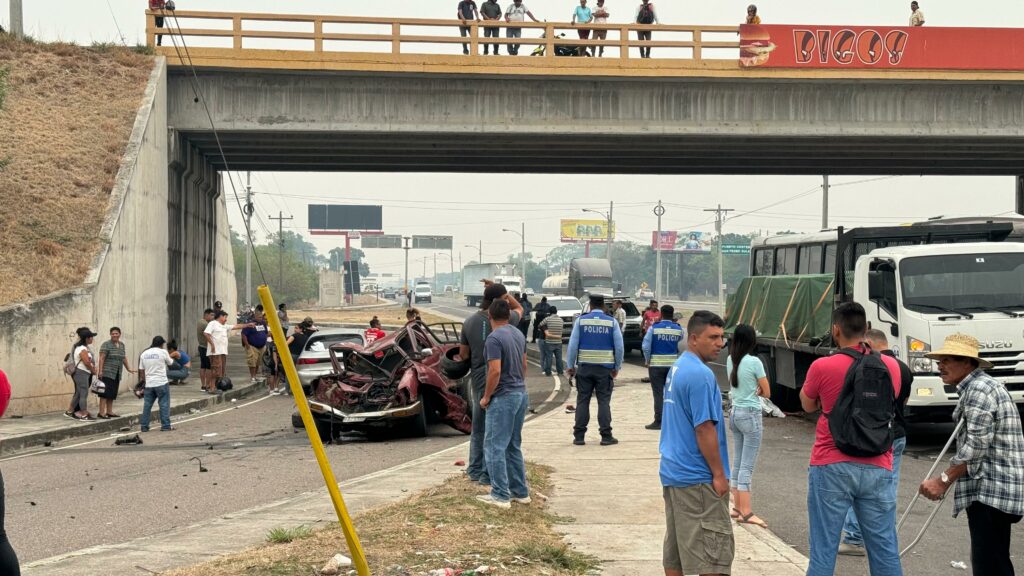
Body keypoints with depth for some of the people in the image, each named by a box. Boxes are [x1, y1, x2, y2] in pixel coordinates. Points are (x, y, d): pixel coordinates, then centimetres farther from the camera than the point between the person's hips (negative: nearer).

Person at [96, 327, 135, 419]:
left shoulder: (122, 345, 14)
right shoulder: (106, 345, -6)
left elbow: (124, 358, 25)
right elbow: (102, 358, -11)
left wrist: (128, 368, 27)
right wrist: (100, 370, -18)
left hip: (117, 375, 7)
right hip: (107, 373, -7)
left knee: (112, 394, 8)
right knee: (105, 393, -10)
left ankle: (109, 412, 13)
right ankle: (101, 413, -11)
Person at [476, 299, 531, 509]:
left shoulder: (494, 338, -17)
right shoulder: (519, 334, 10)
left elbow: (495, 371, -22)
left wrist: (486, 396, -11)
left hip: (503, 397, -9)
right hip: (521, 394, 9)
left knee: (495, 446, -3)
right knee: (514, 446, 16)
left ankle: (500, 496, -5)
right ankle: (520, 492, 19)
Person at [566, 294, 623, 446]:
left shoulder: (581, 320, -1)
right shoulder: (611, 322, -1)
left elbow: (573, 345, -3)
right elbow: (619, 347, -1)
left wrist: (570, 366, 4)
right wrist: (617, 367, 8)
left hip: (584, 367, 0)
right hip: (605, 368, 0)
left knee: (582, 401, 5)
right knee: (604, 402, 2)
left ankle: (579, 436, 5)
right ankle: (606, 436, 1)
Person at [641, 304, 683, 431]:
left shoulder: (654, 328, -10)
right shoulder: (678, 329, -2)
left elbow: (645, 346, -13)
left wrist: (647, 361, 0)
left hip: (656, 365, -3)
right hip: (673, 364, 3)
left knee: (658, 393, 0)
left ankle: (658, 421, -2)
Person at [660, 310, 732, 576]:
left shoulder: (676, 369, 13)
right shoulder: (700, 374, -18)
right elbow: (704, 428, -20)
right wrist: (719, 474, -14)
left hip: (672, 472, 10)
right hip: (697, 479, -10)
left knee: (675, 549, 13)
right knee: (715, 551, -5)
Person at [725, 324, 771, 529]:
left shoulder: (730, 360, 4)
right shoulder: (754, 362, -15)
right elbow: (766, 392, -8)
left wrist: (752, 390, 1)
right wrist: (757, 390, 8)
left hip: (735, 412, 7)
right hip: (751, 415, -7)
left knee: (737, 463, 13)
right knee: (747, 466, -6)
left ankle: (737, 507, 18)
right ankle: (746, 513, -6)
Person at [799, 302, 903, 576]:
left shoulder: (822, 367, -10)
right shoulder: (891, 366, 1)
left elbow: (808, 405, 7)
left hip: (832, 467, -3)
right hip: (877, 468, 3)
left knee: (824, 550, 3)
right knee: (885, 550, 8)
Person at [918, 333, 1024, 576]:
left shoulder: (979, 389, -13)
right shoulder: (977, 387, 21)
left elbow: (976, 446, -20)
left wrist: (944, 479, -17)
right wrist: (949, 480, 24)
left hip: (990, 490, -11)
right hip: (995, 489, 11)